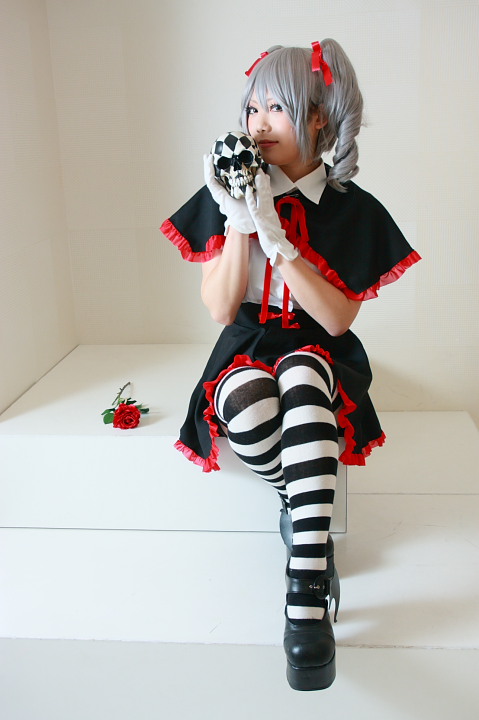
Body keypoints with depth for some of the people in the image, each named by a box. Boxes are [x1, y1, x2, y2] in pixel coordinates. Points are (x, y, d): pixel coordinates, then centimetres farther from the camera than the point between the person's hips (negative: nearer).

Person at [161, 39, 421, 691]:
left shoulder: (355, 211, -3)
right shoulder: (225, 196, 1)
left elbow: (337, 319, -12)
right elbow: (220, 310, -3)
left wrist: (274, 234, -20)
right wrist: (238, 223, -16)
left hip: (318, 351, -1)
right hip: (247, 348, 1)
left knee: (302, 376, -39)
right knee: (246, 402, -37)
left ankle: (307, 601, -37)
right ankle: (308, 520, -6)